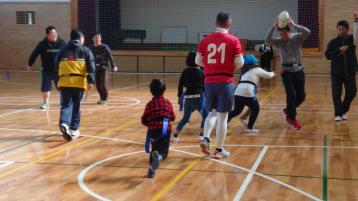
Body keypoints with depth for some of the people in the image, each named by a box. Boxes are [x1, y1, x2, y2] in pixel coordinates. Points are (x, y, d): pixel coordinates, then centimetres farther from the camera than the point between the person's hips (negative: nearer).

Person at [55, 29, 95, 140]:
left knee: (66, 105, 2)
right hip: (79, 82, -1)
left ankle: (64, 123, -24)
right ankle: (74, 129, 17)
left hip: (64, 82, 1)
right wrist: (91, 81, -8)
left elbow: (56, 66, 18)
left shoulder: (63, 50, 15)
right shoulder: (85, 50, 8)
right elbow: (91, 67, -4)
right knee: (76, 106, 11)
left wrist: (58, 81, 25)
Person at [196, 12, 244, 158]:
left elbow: (198, 61, 6)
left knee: (212, 113, 19)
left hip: (209, 81, 3)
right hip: (225, 82, -3)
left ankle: (205, 139, 0)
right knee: (222, 116, 3)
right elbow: (239, 62, -7)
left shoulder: (205, 40, 5)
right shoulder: (233, 40, -4)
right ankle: (219, 149, 8)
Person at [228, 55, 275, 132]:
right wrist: (272, 73, 39)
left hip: (238, 93, 6)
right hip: (247, 93, -6)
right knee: (255, 109, 12)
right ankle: (249, 128, 11)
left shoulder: (244, 71, 26)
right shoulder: (257, 70, 9)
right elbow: (268, 75, 15)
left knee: (237, 111, 21)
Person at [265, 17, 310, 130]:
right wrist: (274, 27, -25)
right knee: (291, 95, -6)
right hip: (286, 71, -2)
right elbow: (267, 40, -18)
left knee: (301, 95, 5)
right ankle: (292, 119, 8)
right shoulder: (279, 42, -1)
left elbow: (307, 32, -20)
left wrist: (294, 25, -27)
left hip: (298, 70, 2)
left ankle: (288, 111, 30)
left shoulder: (297, 38, -1)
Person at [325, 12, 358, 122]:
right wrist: (339, 50, -17)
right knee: (336, 94, 0)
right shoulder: (333, 42, 1)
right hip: (336, 73, -1)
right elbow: (327, 55, -5)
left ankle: (344, 110, 24)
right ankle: (338, 114, 11)